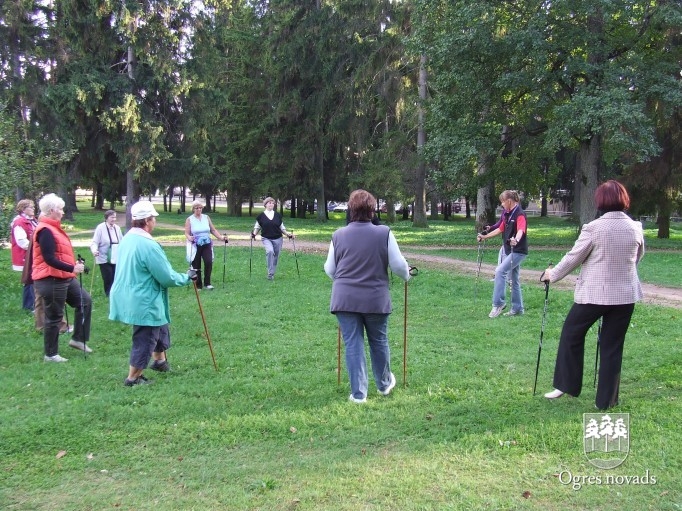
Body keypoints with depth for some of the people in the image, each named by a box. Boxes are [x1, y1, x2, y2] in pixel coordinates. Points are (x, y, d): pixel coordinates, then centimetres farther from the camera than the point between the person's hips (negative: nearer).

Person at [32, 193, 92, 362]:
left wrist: (74, 264, 15)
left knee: (85, 301, 14)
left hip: (64, 278, 10)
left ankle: (78, 339, 21)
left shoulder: (53, 228, 14)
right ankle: (50, 354, 13)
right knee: (54, 317, 0)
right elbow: (49, 259, -26)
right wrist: (72, 268, -26)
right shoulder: (45, 231, -19)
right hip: (51, 280, -10)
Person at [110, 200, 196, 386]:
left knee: (160, 327, 27)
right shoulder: (148, 245, -26)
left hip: (131, 297, 9)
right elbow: (167, 278, -22)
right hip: (144, 302, -9)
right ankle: (133, 378, 19)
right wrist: (187, 277, -3)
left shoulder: (128, 238, 2)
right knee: (145, 339, 6)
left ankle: (159, 360, 44)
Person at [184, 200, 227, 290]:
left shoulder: (206, 217, 10)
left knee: (209, 262, -16)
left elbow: (213, 230, 13)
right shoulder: (189, 219, 1)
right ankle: (198, 285, 14)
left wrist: (221, 237, 1)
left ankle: (207, 283, -3)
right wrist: (189, 238, -28)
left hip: (207, 245, 2)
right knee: (196, 266, 1)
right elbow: (187, 233, -5)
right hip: (195, 246, -2)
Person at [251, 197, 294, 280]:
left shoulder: (278, 215, 6)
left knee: (275, 256, 6)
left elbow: (282, 227, 15)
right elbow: (257, 227, 10)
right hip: (266, 238, -3)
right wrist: (254, 234, -6)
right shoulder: (261, 216, 1)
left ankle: (272, 274, 24)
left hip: (277, 239, 3)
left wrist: (287, 234, 2)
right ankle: (270, 273, -22)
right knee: (270, 251, -28)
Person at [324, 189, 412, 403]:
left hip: (345, 299, 0)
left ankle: (358, 393, 8)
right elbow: (399, 265, -4)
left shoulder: (339, 235, -1)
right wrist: (406, 275, 18)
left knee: (353, 345, 6)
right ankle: (384, 383, 36)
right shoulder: (384, 233, -6)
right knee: (379, 341, 18)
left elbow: (329, 269, 8)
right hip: (376, 299, 0)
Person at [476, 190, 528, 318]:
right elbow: (500, 229, 23)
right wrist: (485, 236, 23)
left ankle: (498, 303, -15)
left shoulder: (519, 214, -16)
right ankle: (517, 309, 21)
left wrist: (516, 240, -54)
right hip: (509, 250, 10)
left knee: (500, 271, -21)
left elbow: (521, 230, -34)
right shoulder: (507, 214, 11)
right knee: (514, 280, 13)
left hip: (518, 251, -10)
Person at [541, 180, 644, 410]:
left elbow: (573, 258, -7)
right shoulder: (636, 228, 0)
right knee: (613, 346, 10)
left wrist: (552, 274, 8)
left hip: (594, 293, -4)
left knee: (572, 333, 16)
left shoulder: (594, 228, -14)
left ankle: (565, 385, 20)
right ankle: (607, 400, 16)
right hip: (626, 295, 4)